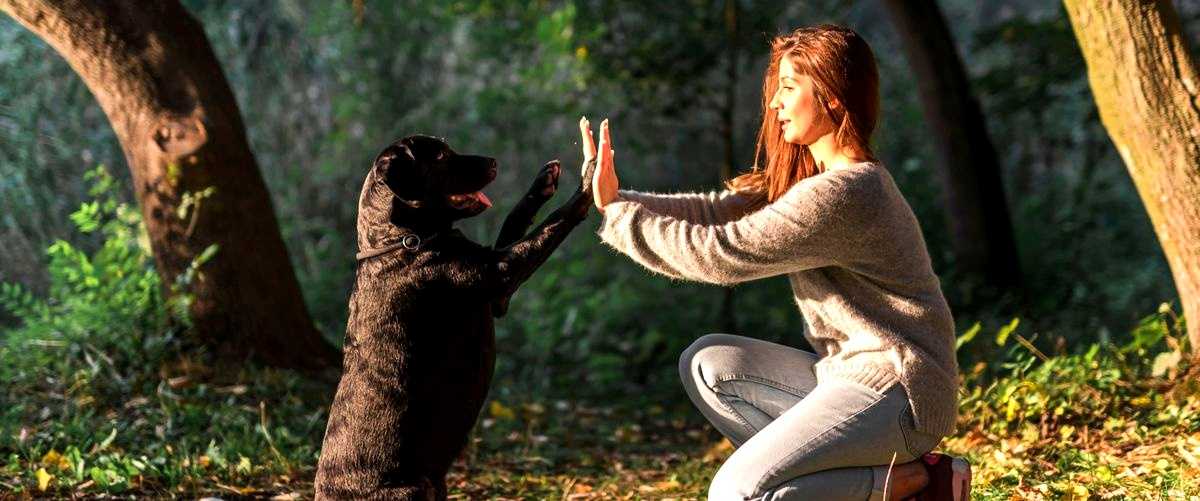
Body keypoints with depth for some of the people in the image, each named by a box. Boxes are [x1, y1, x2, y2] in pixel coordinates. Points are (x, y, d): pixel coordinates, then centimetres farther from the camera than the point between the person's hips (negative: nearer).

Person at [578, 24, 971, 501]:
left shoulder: (840, 193, -21)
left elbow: (722, 253, -20)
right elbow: (720, 211, 5)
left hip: (897, 390, -10)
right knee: (708, 362, 9)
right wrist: (617, 200, -4)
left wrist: (617, 213, -10)